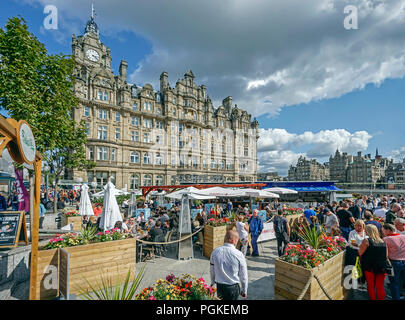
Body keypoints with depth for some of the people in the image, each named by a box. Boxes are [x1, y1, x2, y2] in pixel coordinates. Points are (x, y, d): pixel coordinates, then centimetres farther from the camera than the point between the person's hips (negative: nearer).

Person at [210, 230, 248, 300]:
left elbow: (212, 270, 5)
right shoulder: (239, 255, -19)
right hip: (233, 288, -3)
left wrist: (213, 282, 23)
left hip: (219, 286, 3)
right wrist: (244, 291, 7)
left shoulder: (215, 252, -9)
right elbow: (243, 276, -8)